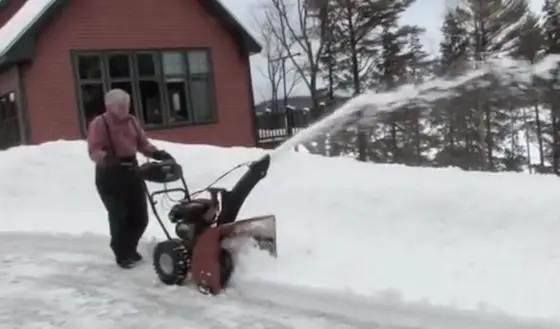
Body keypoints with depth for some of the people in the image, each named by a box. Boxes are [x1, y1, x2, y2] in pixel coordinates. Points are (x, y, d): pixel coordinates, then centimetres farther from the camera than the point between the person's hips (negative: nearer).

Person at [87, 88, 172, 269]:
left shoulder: (132, 121, 10)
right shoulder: (99, 124, -9)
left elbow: (143, 143, 12)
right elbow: (94, 151, -17)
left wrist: (157, 153, -6)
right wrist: (108, 158, -38)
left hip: (131, 171, 6)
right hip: (109, 175, -6)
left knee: (140, 216, 8)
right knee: (119, 216, -6)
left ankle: (129, 249, 30)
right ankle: (121, 255, 11)